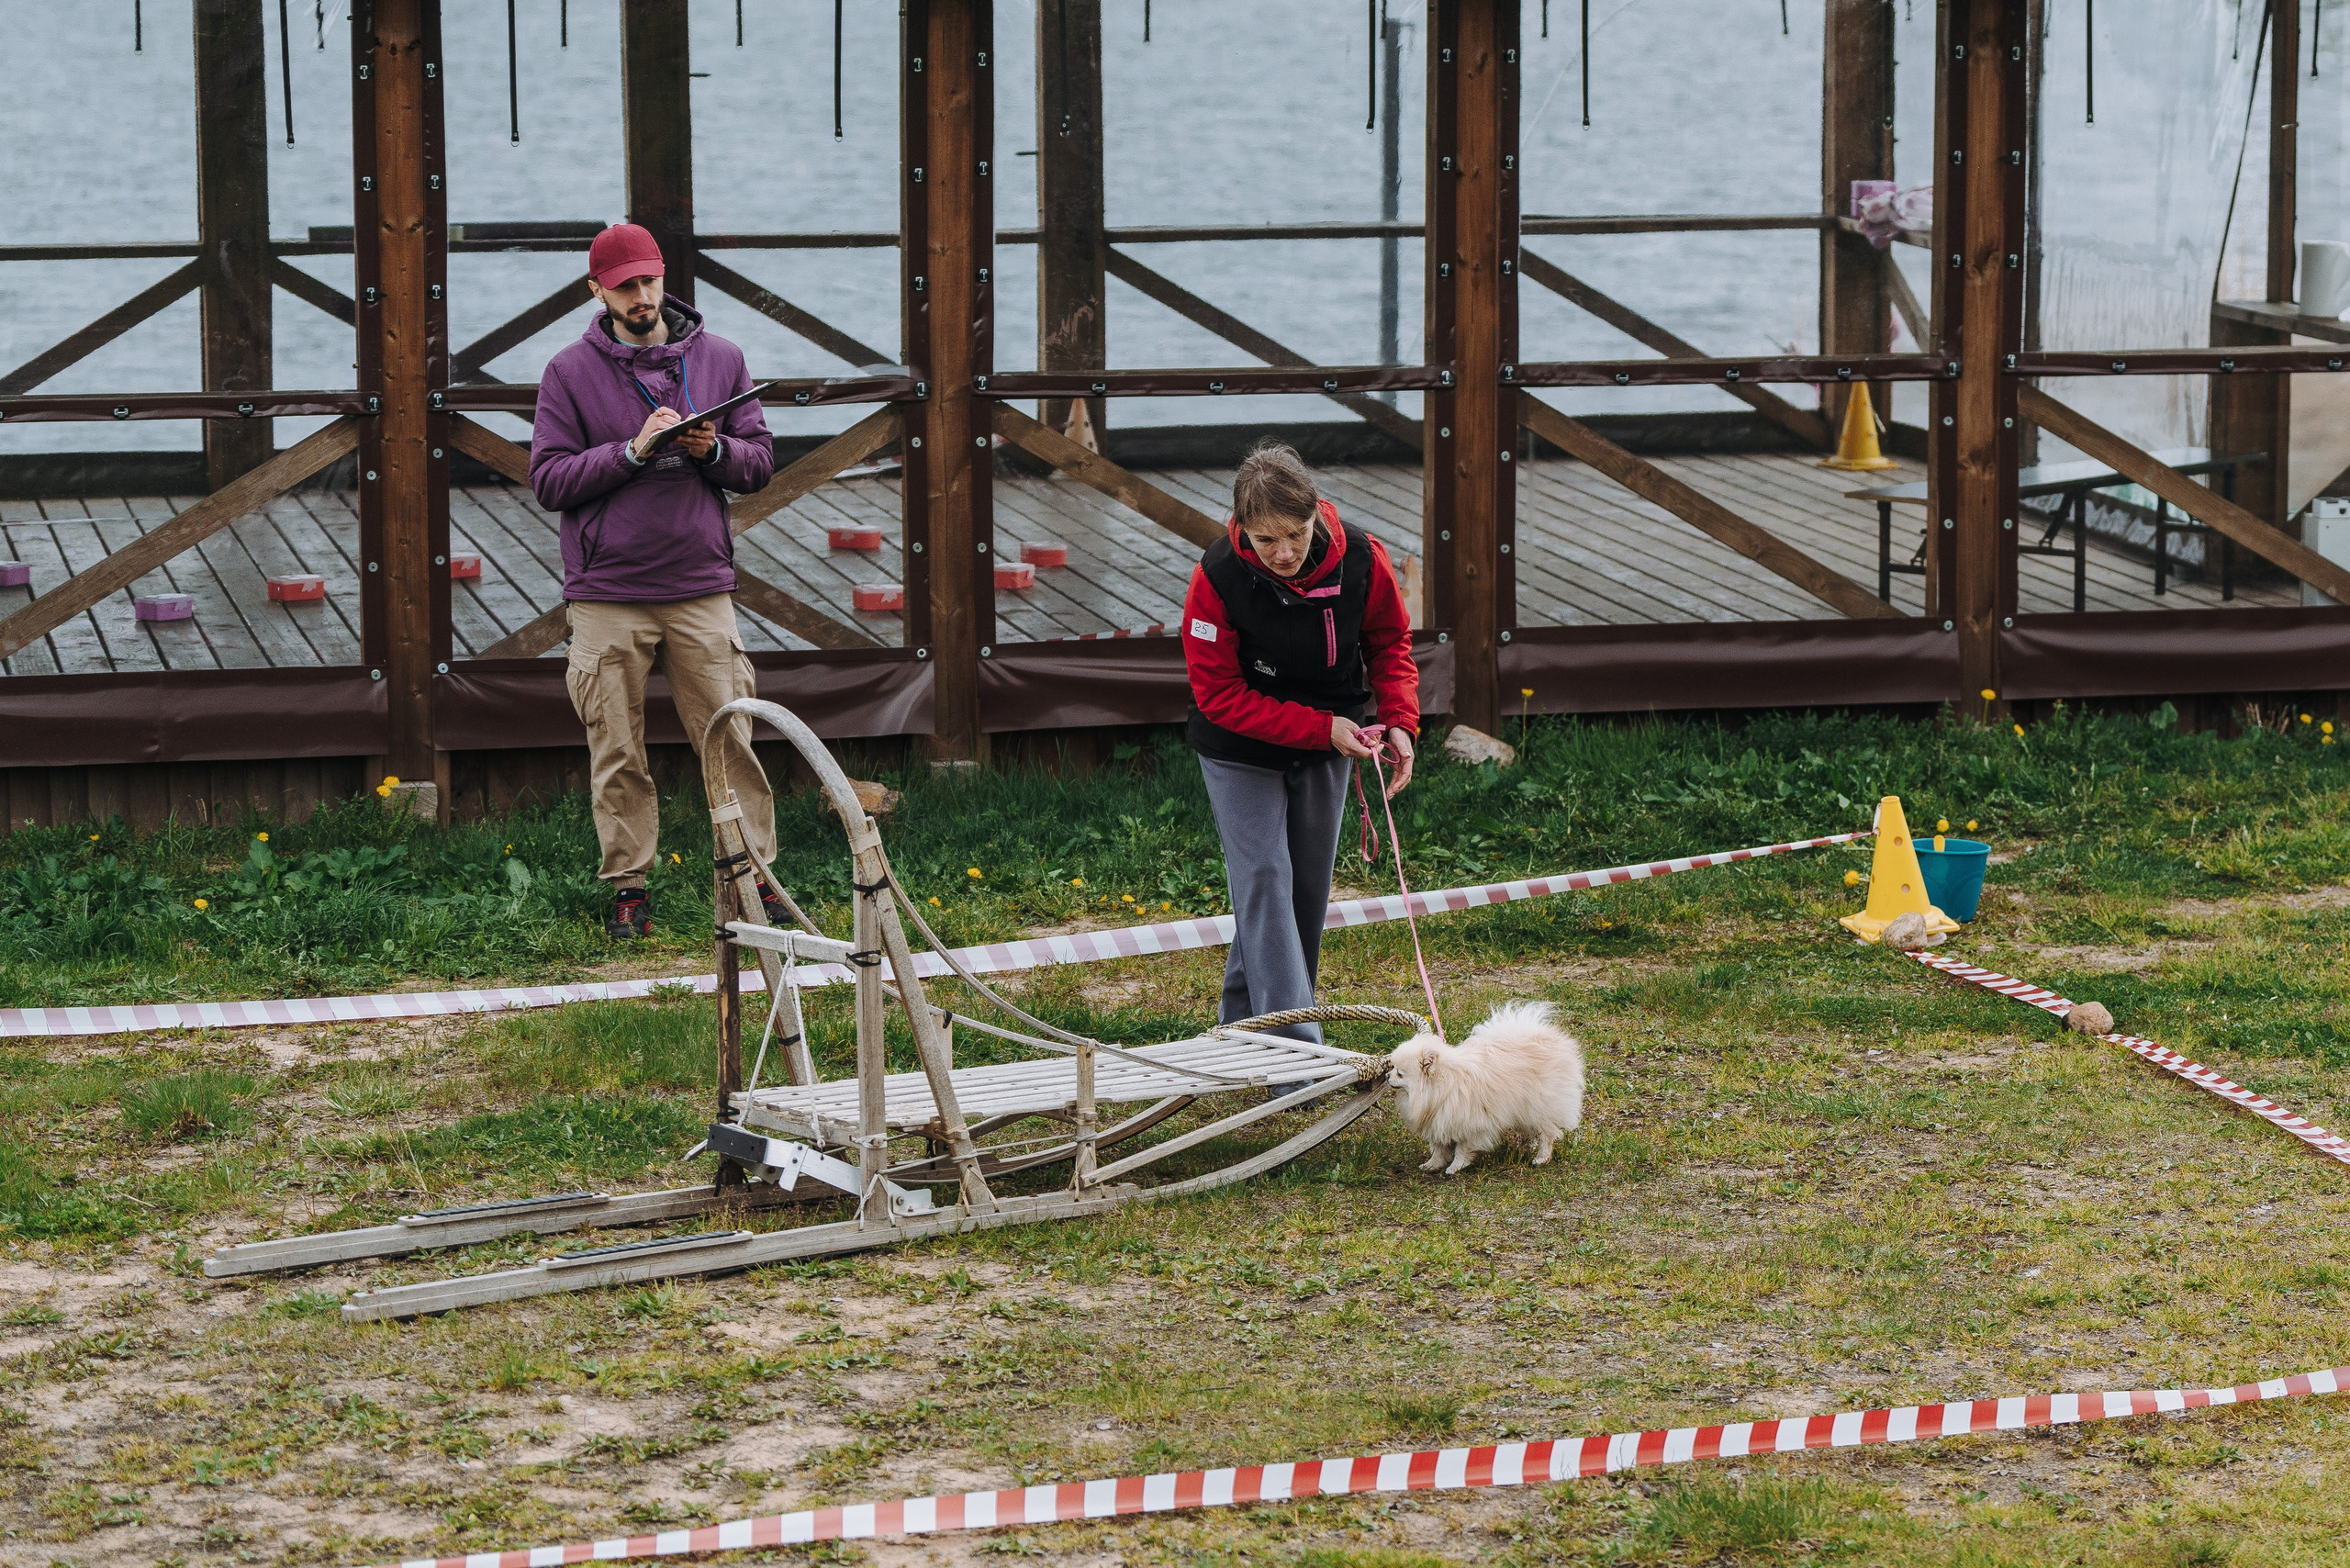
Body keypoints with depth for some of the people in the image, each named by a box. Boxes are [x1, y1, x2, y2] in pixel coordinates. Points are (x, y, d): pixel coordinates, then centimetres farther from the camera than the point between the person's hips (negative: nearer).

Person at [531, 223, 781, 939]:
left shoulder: (718, 359, 9)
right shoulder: (570, 372, 3)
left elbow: (761, 459, 10)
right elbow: (549, 479, -3)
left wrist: (714, 450, -11)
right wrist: (633, 451, -15)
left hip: (701, 589, 1)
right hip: (606, 595, -1)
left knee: (730, 740, 0)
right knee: (617, 753, 2)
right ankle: (628, 886, 11)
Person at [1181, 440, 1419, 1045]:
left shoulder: (1361, 558, -20)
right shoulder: (1218, 579, -28)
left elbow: (1390, 641, 0)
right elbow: (1219, 693, -22)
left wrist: (1399, 720, -16)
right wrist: (1322, 728, -28)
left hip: (1329, 741, 4)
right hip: (1241, 749, -4)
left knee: (1308, 885, 10)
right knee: (1264, 880, -13)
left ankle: (1244, 1020, 26)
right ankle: (1293, 1044, -17)